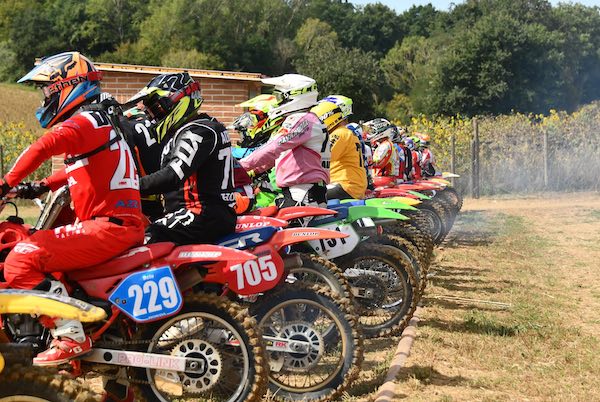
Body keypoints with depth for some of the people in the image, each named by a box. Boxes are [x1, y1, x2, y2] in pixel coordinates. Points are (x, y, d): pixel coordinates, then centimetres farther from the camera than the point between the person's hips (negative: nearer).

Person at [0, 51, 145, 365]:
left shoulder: (84, 122, -9)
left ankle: (70, 337, -20)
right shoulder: (103, 120, 21)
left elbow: (43, 147, -29)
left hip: (108, 225, -11)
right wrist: (44, 186, 26)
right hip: (127, 224, 11)